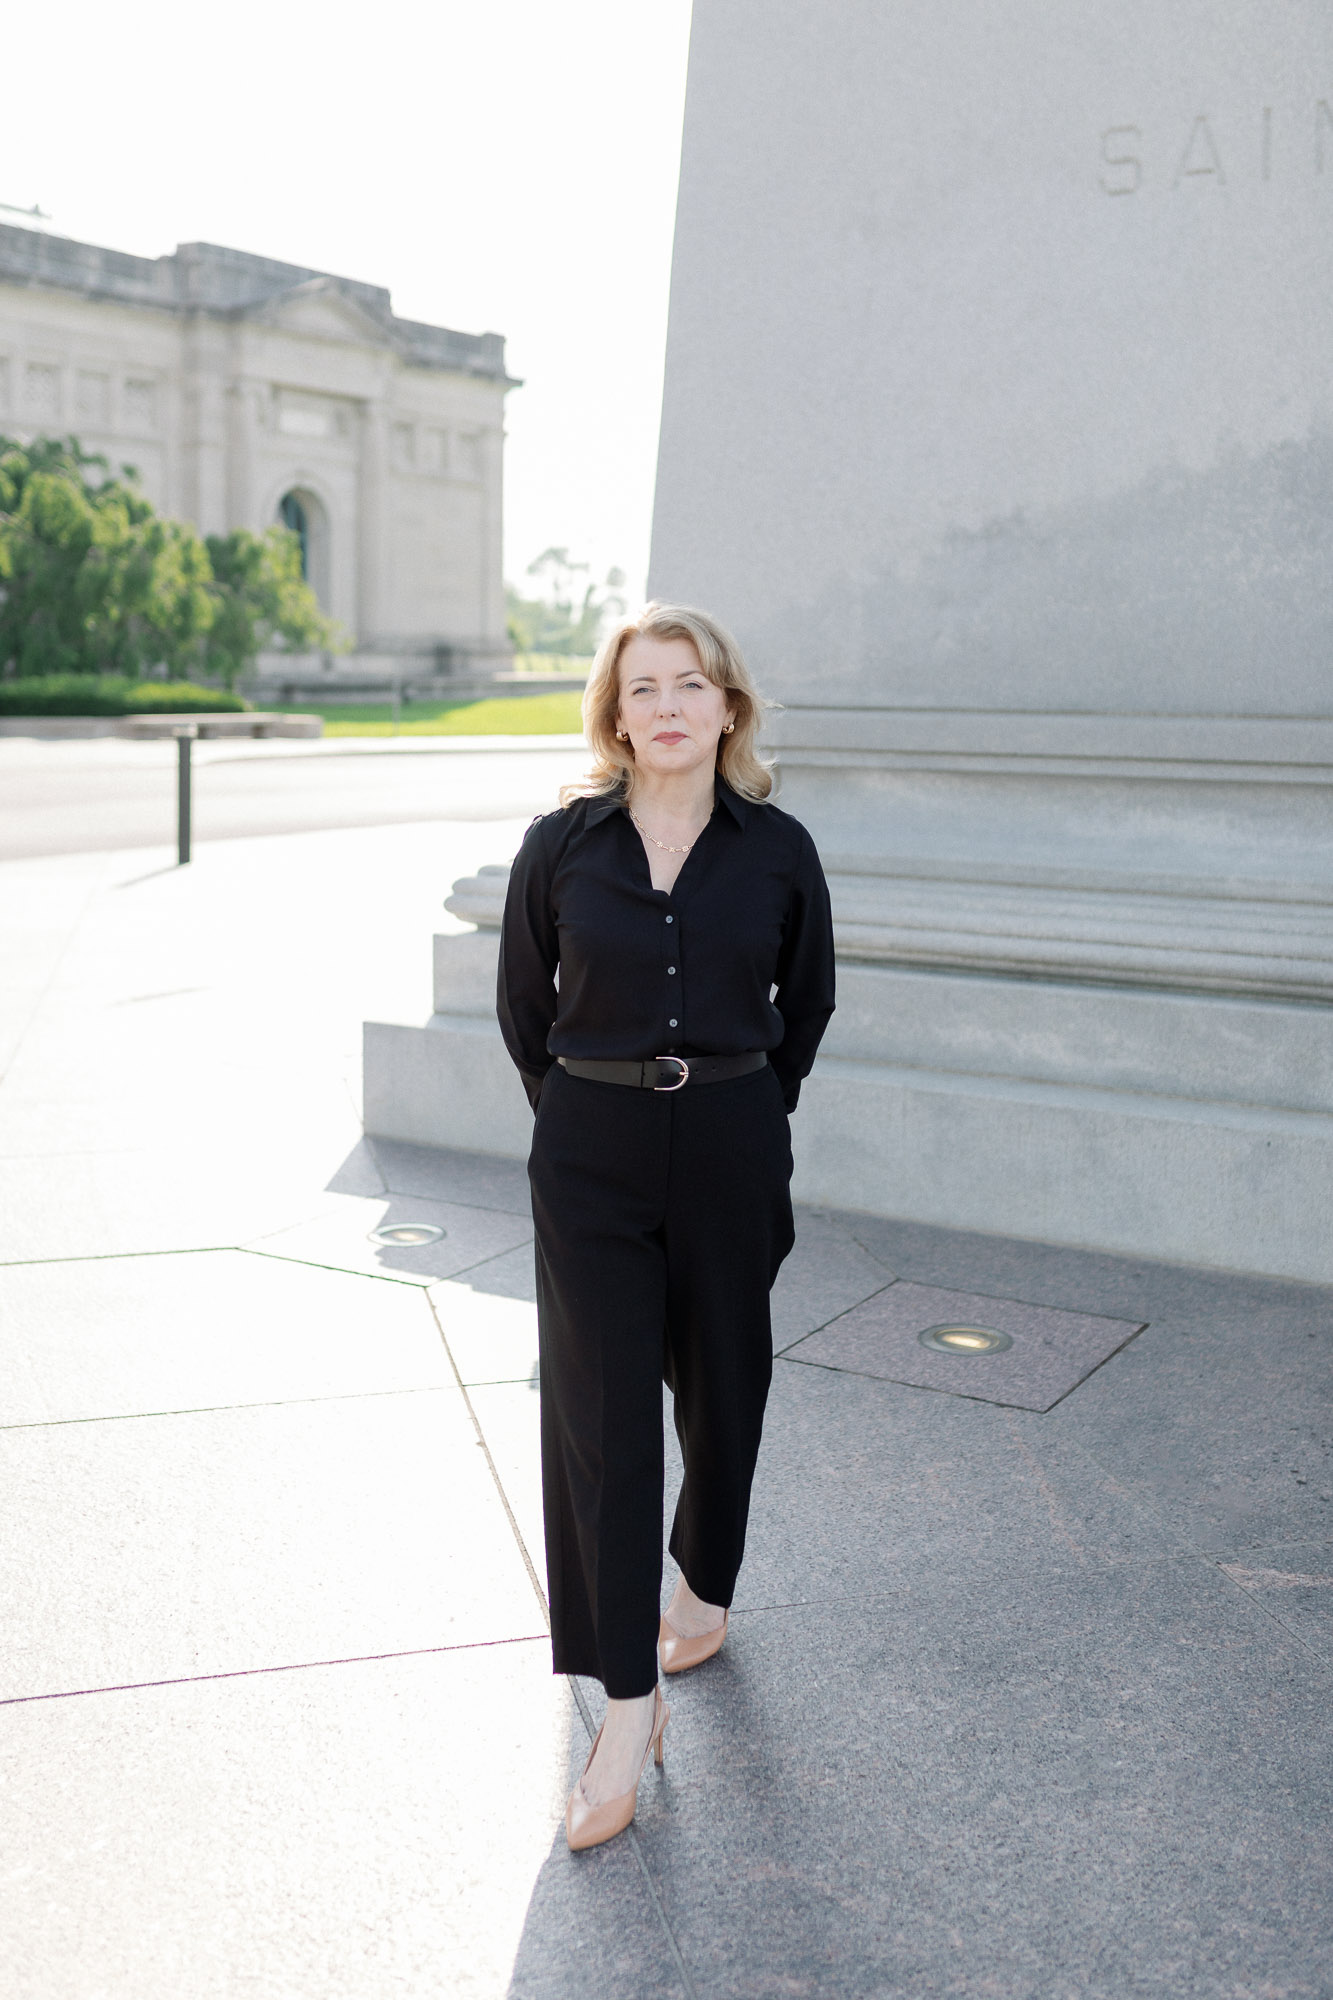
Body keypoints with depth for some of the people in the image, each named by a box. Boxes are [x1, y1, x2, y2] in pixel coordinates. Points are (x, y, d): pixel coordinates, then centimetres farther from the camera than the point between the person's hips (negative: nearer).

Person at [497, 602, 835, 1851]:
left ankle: (704, 1588, 42)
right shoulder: (561, 845, -2)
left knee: (720, 1386, 15)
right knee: (598, 1411, -3)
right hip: (591, 1159, 0)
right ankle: (629, 1703, 5)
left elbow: (807, 1001, 12)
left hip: (730, 1153, 1)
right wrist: (581, 1106, 9)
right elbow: (522, 1006, 9)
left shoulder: (777, 849, -1)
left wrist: (741, 1106, 11)